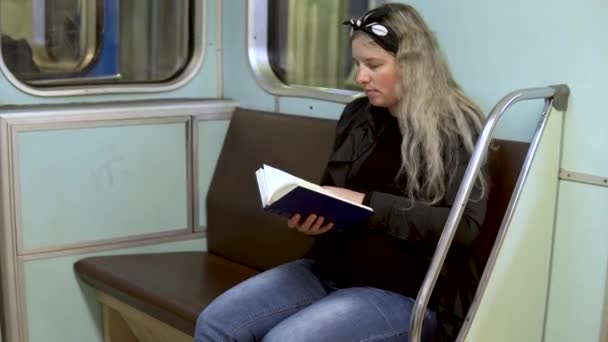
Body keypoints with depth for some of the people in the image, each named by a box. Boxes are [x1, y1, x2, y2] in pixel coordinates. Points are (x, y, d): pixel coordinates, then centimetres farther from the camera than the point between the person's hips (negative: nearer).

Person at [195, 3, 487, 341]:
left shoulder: (457, 127, -7)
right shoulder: (357, 115, 11)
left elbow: (465, 225, -19)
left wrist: (367, 204, -22)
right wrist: (310, 215, -3)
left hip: (406, 293, -6)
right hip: (330, 272, 6)